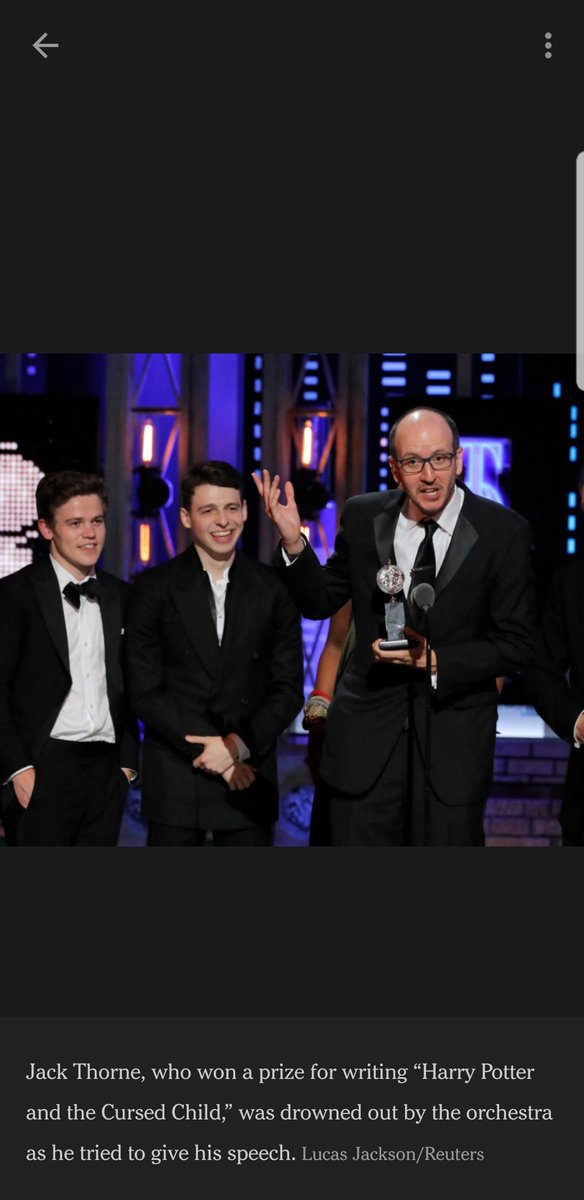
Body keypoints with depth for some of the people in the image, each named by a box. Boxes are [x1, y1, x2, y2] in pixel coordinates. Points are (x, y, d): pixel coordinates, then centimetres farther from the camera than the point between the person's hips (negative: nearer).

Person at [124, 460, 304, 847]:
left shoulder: (275, 587, 5)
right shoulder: (154, 587, 2)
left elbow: (288, 688, 5)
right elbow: (146, 692, -2)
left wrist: (238, 744, -9)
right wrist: (215, 752, -9)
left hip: (249, 779, 1)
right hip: (175, 781, -1)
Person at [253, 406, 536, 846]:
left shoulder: (504, 531, -8)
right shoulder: (362, 517, 0)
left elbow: (516, 644, -6)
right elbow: (321, 601, 9)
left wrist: (436, 661, -18)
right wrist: (293, 541, -8)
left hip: (455, 739, -1)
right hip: (368, 730, 2)